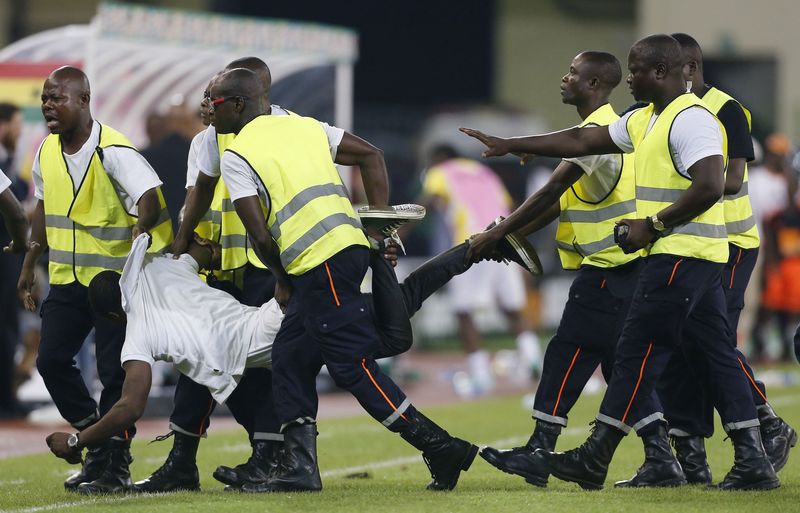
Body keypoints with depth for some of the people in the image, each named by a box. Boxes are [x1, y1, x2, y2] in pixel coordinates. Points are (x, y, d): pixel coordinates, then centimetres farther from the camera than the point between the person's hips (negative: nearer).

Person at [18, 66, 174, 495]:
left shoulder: (112, 152, -19)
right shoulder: (46, 152, 5)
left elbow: (150, 194, -31)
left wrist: (141, 227, -48)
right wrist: (29, 265, 20)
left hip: (115, 277, -7)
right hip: (67, 278, 7)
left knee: (114, 370, -6)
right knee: (51, 359, 2)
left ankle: (114, 464, 2)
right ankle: (98, 442, 17)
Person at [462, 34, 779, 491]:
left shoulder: (690, 119, -14)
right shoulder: (646, 119, 17)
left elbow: (710, 187, -24)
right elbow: (582, 141, 23)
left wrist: (653, 225, -17)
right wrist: (511, 145, 22)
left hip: (681, 255, -10)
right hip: (703, 261, 10)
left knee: (638, 351, -6)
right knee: (717, 355, 7)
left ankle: (595, 460, -3)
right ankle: (753, 462, 5)